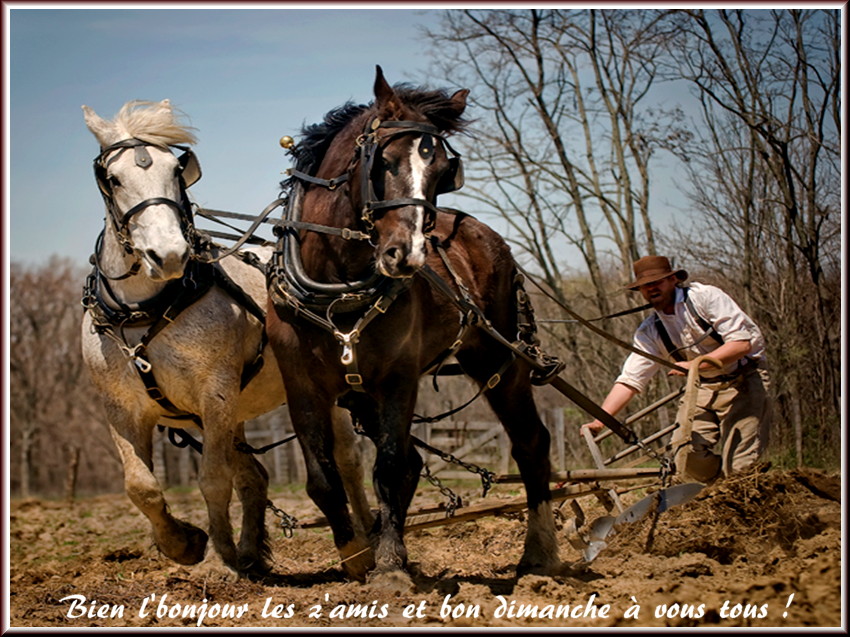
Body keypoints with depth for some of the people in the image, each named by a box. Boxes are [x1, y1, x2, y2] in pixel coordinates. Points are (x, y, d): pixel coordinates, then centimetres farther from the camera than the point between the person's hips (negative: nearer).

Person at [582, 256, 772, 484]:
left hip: (743, 381, -5)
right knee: (688, 457, -13)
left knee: (738, 464, -17)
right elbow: (629, 380, -3)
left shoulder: (706, 297, -13)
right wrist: (598, 421, -15)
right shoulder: (649, 332, 1)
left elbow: (742, 343, -20)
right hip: (703, 388, 5)